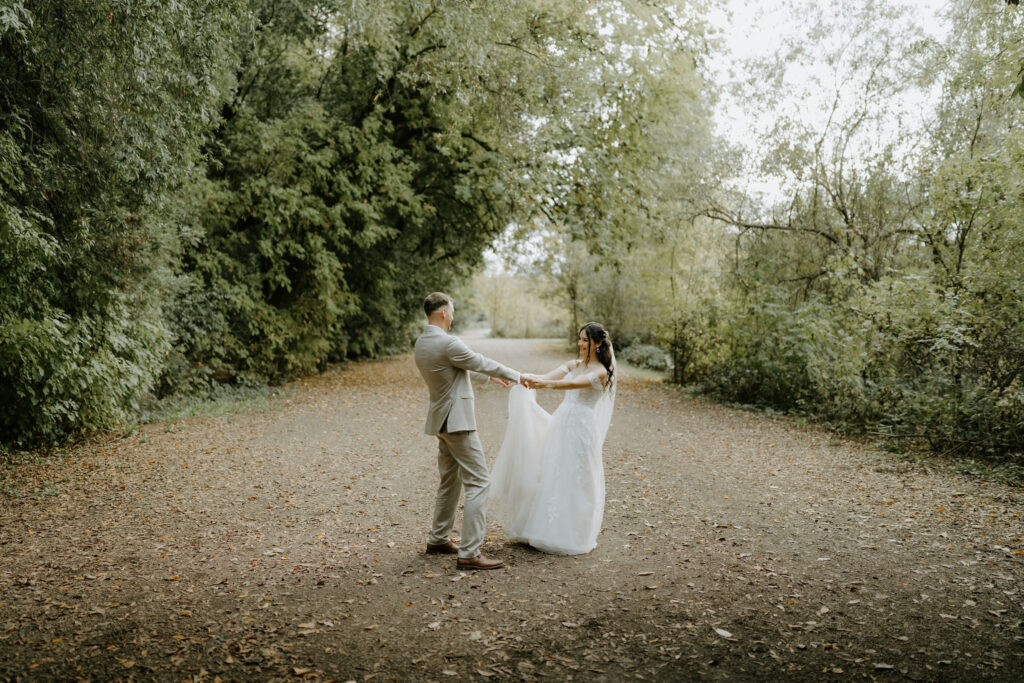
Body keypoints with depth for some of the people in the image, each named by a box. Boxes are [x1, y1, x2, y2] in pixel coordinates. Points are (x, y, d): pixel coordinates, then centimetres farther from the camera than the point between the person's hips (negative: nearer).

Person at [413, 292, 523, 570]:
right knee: (478, 482, -7)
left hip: (442, 421, 10)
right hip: (457, 420, -10)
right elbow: (482, 362, -10)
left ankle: (438, 539, 31)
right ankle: (469, 553, -7)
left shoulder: (421, 343, 10)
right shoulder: (447, 343, -20)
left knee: (450, 481, 21)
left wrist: (490, 375, 29)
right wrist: (517, 376, 5)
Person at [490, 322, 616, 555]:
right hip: (560, 424, 7)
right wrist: (530, 378, -23)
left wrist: (545, 384, -42)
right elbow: (547, 377, 0)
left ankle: (570, 536, 13)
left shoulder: (600, 372, -8)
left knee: (574, 481, -1)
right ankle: (550, 528, 23)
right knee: (552, 477, 10)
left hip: (581, 429, -7)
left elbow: (574, 384, -26)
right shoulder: (573, 365, 13)